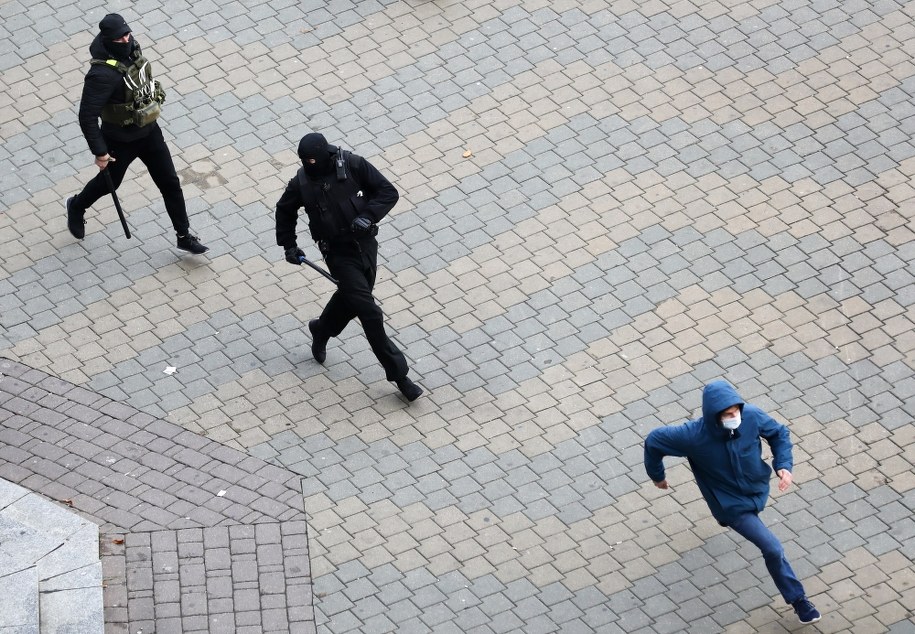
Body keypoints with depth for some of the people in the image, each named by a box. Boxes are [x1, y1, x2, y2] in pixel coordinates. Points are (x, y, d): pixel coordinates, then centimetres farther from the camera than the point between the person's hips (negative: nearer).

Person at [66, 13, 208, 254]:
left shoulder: (131, 48, -12)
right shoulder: (103, 74, -36)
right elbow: (87, 116, -32)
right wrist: (99, 152, -27)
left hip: (149, 132, 6)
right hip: (121, 141, -6)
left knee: (170, 183, 10)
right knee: (109, 183, 21)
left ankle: (184, 236, 24)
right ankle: (77, 206, 53)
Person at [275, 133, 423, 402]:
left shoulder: (353, 165, -13)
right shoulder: (302, 183, -11)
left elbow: (388, 192, -11)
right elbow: (285, 211, 10)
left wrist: (368, 216, -25)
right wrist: (289, 245, 6)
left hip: (365, 244, 2)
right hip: (338, 253, -2)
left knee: (349, 299, 22)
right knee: (369, 313, -7)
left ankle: (321, 330, 54)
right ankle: (398, 373, 2)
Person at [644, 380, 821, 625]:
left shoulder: (752, 416, -27)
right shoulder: (695, 436, -35)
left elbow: (778, 433, -6)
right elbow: (654, 441, -18)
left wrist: (784, 464, -21)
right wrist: (657, 475, 0)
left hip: (758, 490, 4)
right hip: (732, 504, -4)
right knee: (773, 549, -10)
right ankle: (797, 599, 12)